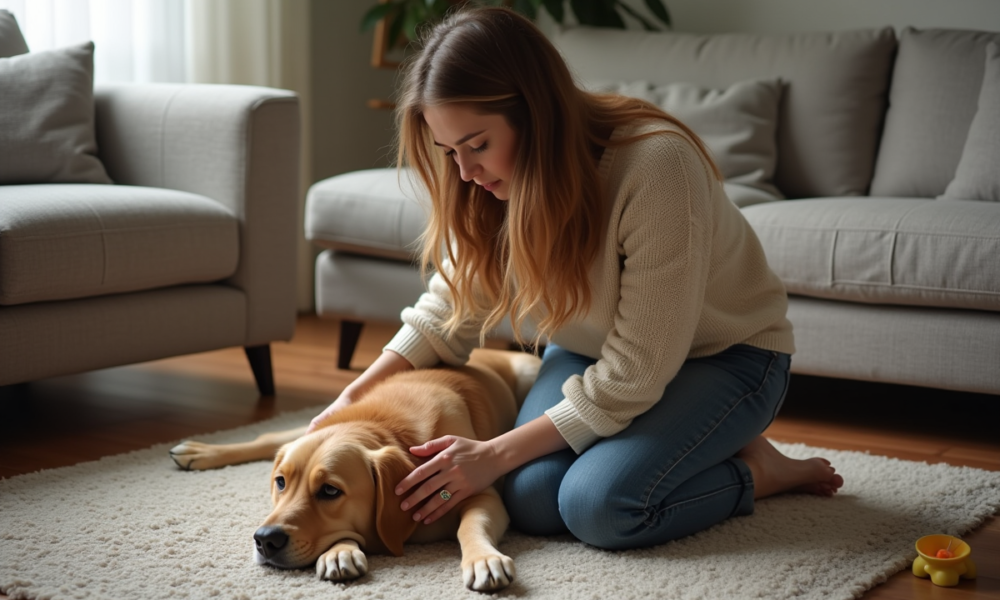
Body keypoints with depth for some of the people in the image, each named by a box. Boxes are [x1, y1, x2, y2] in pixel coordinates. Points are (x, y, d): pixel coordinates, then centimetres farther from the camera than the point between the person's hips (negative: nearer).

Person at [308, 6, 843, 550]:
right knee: (532, 503, -20)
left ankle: (757, 470, -2)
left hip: (724, 352, -5)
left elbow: (634, 374, -30)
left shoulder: (657, 165, -34)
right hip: (593, 348, 6)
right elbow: (450, 308, 0)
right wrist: (354, 397, -14)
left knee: (598, 506, -28)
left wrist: (495, 454, -27)